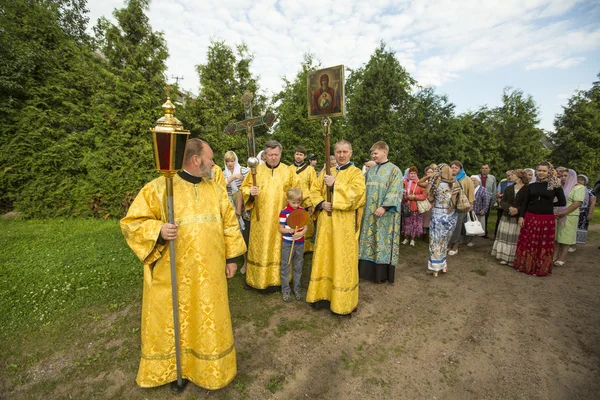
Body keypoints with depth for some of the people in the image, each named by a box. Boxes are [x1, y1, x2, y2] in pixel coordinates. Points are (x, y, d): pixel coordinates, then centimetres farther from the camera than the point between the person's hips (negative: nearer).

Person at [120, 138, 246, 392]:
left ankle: (209, 368, 40)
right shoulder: (158, 188, -10)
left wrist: (231, 257, 5)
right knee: (173, 324, 15)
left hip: (209, 274, 4)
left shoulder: (215, 189, 4)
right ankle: (176, 369, 40)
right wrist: (158, 231, -27)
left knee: (209, 321, 16)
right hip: (172, 275, -3)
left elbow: (230, 224, 7)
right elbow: (132, 223, -7)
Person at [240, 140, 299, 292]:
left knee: (277, 249, 6)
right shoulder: (256, 170, 3)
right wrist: (250, 192, -15)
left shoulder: (288, 172, 2)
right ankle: (256, 278, 24)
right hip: (260, 217, 1)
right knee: (259, 248, 9)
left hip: (280, 219, -1)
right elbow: (244, 187, 6)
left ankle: (275, 280, 20)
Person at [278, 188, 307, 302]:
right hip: (287, 243, -3)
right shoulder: (284, 212, -12)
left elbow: (305, 227, 1)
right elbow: (280, 229, -8)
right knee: (285, 267, 7)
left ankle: (297, 290, 29)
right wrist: (290, 230, -27)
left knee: (298, 267, 13)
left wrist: (301, 233, -20)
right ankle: (285, 291, 22)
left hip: (300, 243, 3)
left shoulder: (302, 211, 0)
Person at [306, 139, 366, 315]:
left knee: (342, 260, 1)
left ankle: (342, 301, 15)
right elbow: (314, 190, 11)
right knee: (324, 258, 10)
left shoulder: (356, 173, 0)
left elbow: (357, 193, -16)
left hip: (344, 224, -4)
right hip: (325, 222, 5)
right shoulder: (327, 172, 14)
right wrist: (321, 203, -8)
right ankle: (323, 294, 24)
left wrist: (335, 185, -19)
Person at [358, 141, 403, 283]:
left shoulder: (394, 170, -4)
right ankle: (368, 269, 21)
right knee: (369, 240, 9)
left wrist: (384, 207, -23)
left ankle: (382, 273, 12)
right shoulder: (370, 170, 14)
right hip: (369, 212, 6)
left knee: (382, 240, 0)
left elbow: (394, 191, -13)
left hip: (385, 213, -6)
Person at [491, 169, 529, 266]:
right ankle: (504, 257, 15)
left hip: (519, 218, -4)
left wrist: (518, 209, -21)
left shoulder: (527, 189, -5)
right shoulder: (509, 188, 9)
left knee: (515, 239, 0)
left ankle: (513, 259, 9)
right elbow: (502, 202, 5)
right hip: (506, 217, 4)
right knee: (505, 237, 7)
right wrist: (509, 207, -14)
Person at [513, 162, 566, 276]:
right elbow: (524, 203, 6)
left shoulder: (555, 186, -2)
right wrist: (521, 216, 0)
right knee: (527, 243, 8)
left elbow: (562, 202, 3)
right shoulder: (531, 186, 5)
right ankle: (525, 265, 22)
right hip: (530, 218, 2)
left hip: (547, 219, -2)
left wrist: (549, 204, 4)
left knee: (544, 244, 7)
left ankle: (541, 268, 22)